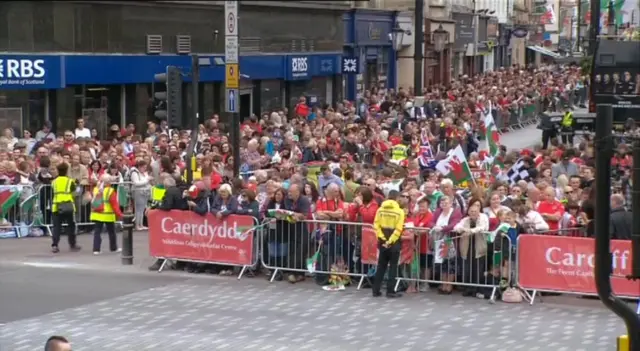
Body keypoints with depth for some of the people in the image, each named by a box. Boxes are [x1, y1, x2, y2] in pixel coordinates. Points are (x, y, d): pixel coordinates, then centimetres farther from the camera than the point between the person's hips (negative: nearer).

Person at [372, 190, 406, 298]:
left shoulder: (380, 210, 1)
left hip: (383, 242, 4)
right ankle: (390, 291, 3)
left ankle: (376, 290, 12)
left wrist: (383, 238, -6)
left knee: (381, 266, 12)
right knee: (393, 267, 4)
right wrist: (390, 241, -13)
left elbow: (376, 225, -5)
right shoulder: (399, 211, -10)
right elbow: (398, 229, -16)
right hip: (394, 243, -4)